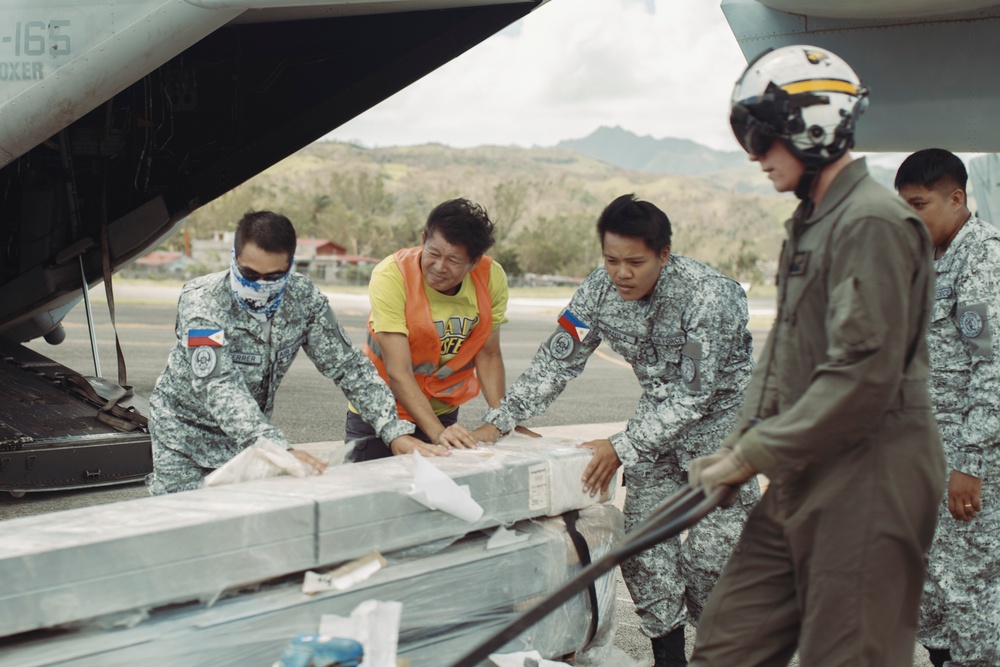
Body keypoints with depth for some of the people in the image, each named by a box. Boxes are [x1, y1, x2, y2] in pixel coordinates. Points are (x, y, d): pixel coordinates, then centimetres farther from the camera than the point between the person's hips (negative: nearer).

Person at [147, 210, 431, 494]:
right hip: (186, 432, -3)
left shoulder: (303, 298, -14)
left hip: (251, 435, 4)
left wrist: (395, 431, -22)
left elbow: (347, 365, -9)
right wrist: (279, 448, -53)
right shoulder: (201, 301, -27)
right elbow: (219, 387, -39)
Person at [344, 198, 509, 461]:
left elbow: (488, 355, -3)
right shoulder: (391, 276, -26)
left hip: (443, 413, 3)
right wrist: (437, 432, -40)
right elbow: (398, 373, -30)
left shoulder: (492, 278, -13)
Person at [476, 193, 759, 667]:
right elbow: (555, 362, -3)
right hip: (660, 412, 6)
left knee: (712, 548, -11)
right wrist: (498, 422, -10)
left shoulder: (708, 296, -28)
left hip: (720, 411, -5)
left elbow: (695, 393, -26)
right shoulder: (599, 290, -11)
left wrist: (624, 448, -29)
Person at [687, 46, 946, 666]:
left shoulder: (873, 221, -14)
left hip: (866, 482, -10)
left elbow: (864, 375, -21)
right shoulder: (811, 223, 18)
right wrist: (739, 442, 10)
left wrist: (757, 454, -14)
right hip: (803, 483, 10)